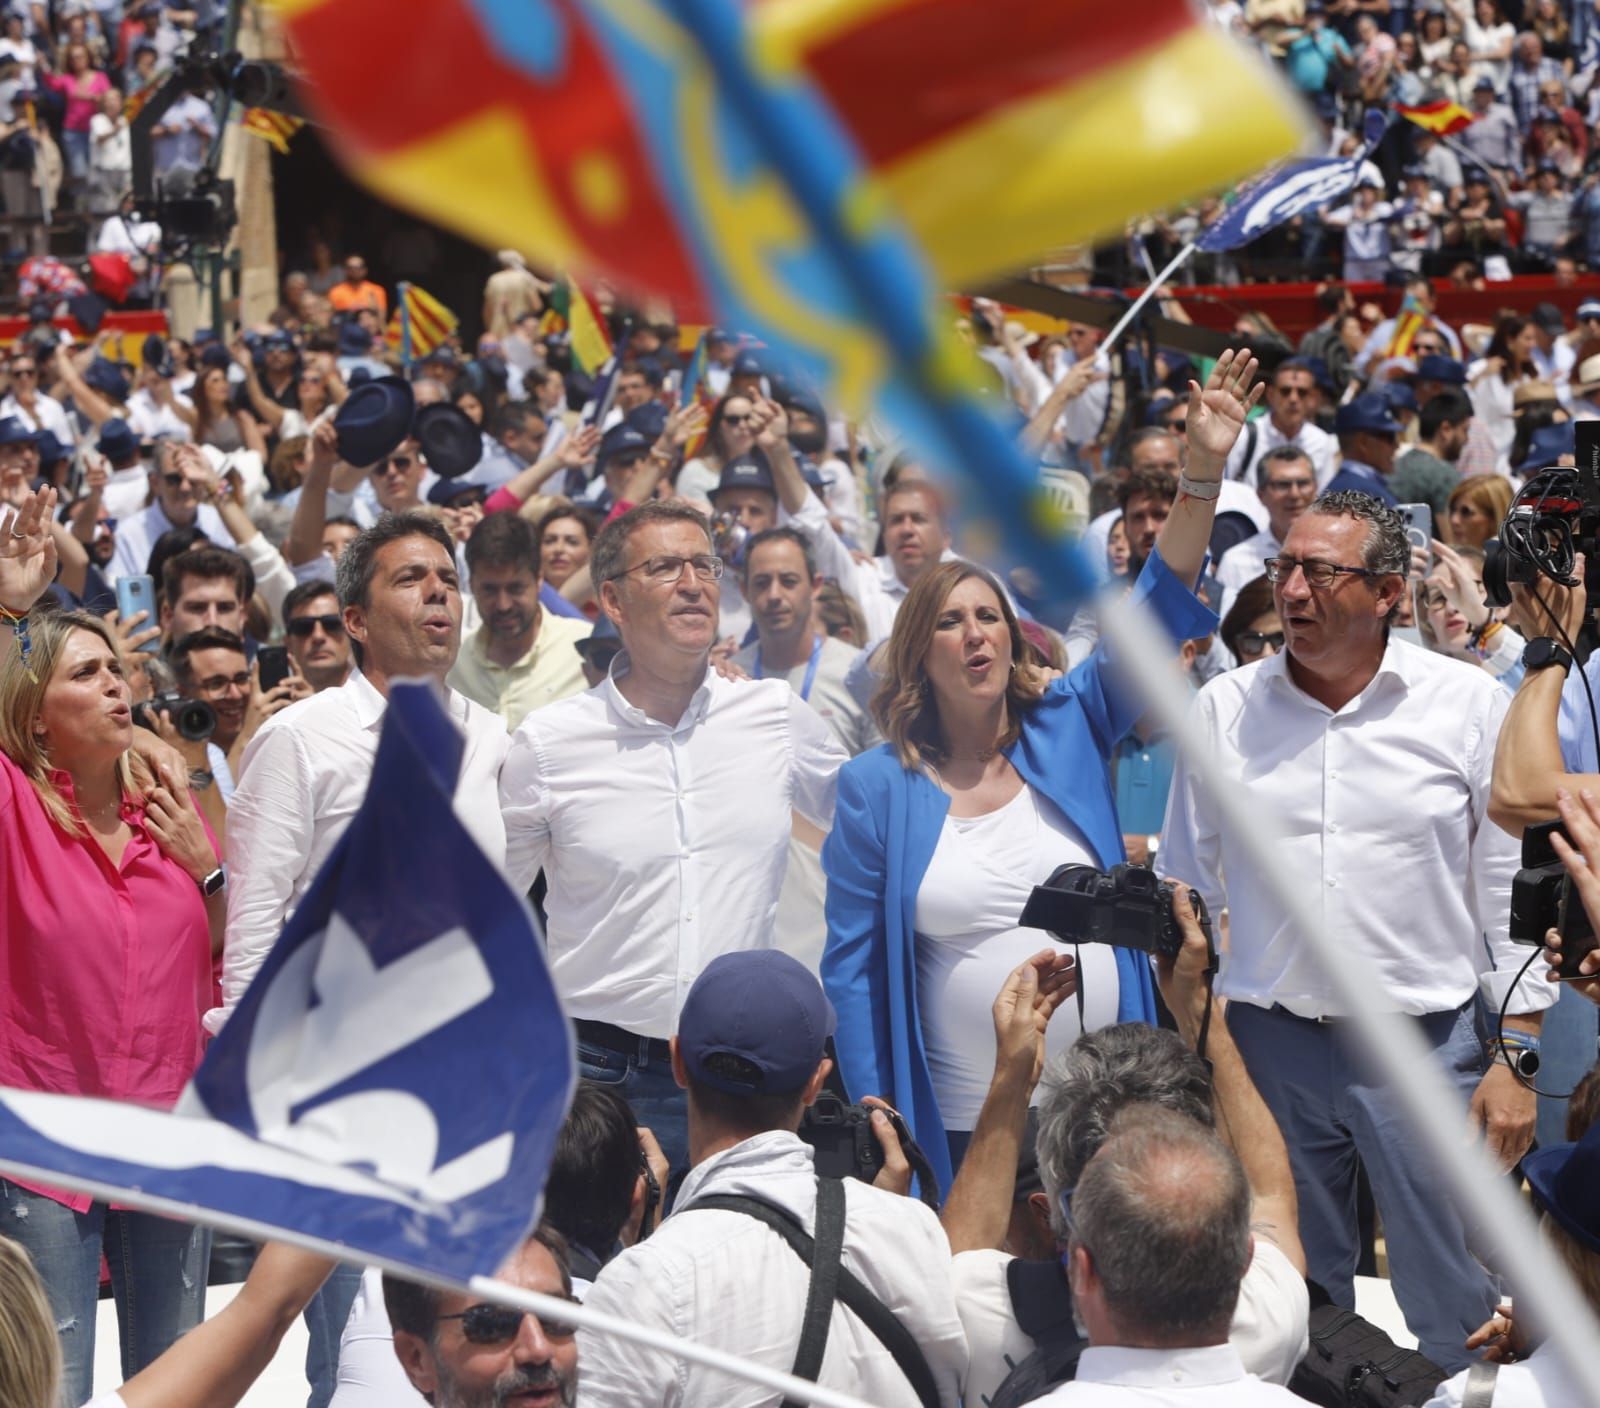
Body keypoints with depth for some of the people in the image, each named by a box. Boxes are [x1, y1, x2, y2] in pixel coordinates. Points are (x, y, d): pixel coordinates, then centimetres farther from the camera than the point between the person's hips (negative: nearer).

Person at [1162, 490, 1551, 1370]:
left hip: (1430, 1044, -2)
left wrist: (1516, 1058, -3)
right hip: (1269, 1042, 2)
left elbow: (1514, 892, 0)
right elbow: (1186, 889, 10)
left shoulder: (1471, 706, -3)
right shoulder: (1223, 710, 3)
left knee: (1457, 1315, 3)